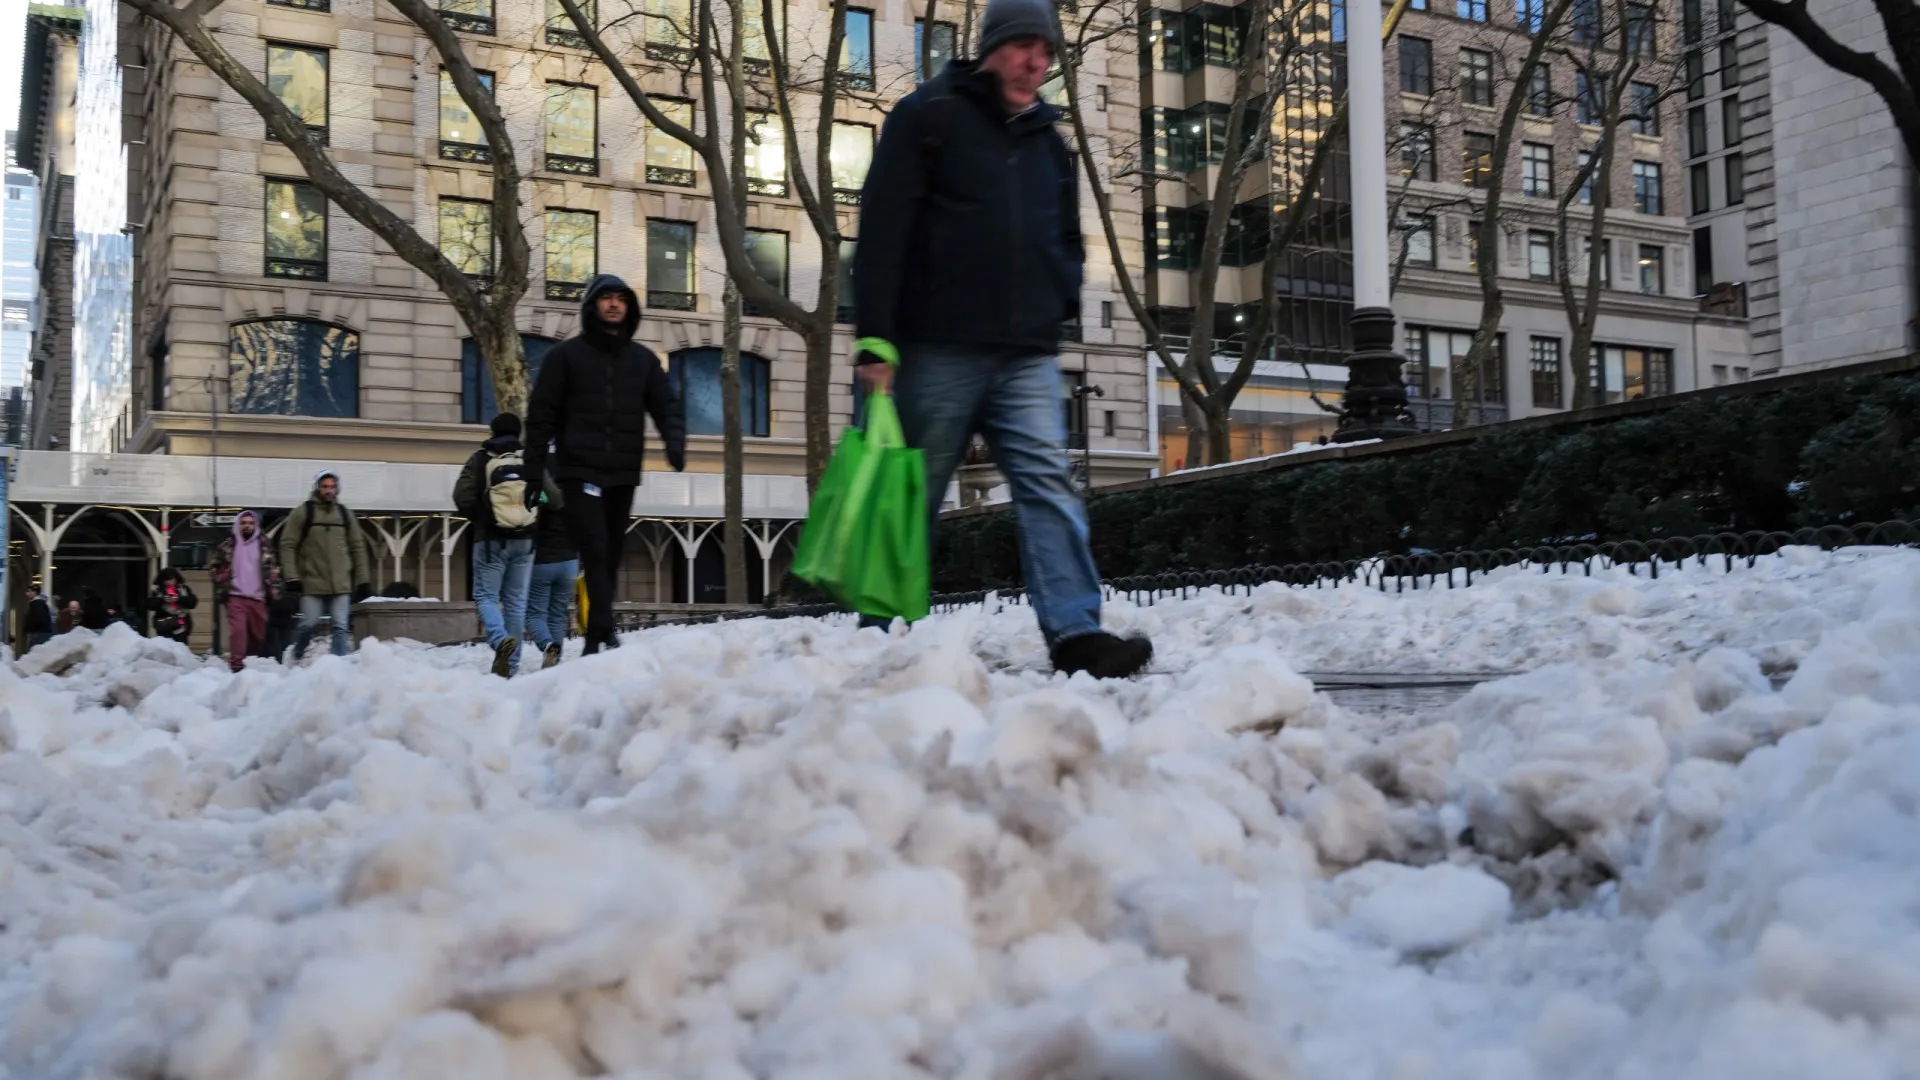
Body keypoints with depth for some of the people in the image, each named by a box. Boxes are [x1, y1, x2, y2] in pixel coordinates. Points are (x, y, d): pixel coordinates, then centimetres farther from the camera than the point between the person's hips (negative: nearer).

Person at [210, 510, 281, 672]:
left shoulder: (264, 545, 9)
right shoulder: (227, 545, 7)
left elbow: (273, 569, 10)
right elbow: (217, 568, 13)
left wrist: (273, 590, 1)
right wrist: (221, 589, 4)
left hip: (258, 597, 2)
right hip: (235, 597, -2)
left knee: (258, 633, 8)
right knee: (237, 630, -17)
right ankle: (236, 664, -17)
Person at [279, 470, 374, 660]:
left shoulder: (345, 514, 12)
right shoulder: (302, 512, 1)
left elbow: (357, 547, 15)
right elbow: (288, 545, -2)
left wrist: (363, 579, 10)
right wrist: (291, 577, -10)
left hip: (341, 584, 3)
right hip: (312, 583, -3)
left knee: (341, 627, 0)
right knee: (309, 625, 1)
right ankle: (297, 659, 24)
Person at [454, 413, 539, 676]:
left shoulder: (481, 459, -2)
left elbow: (463, 497, -9)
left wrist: (479, 518, 10)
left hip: (491, 539, -2)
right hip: (524, 539, 2)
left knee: (486, 595, 4)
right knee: (516, 600, 7)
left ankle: (500, 639, -25)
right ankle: (511, 665, 6)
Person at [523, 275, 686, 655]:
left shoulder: (643, 359, 14)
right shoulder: (566, 355, 4)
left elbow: (666, 405, 11)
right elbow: (541, 415, 3)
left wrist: (674, 440, -11)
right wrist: (534, 471, -3)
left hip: (624, 475, 4)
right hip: (580, 471, -4)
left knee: (610, 559, 5)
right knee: (595, 554, -16)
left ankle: (594, 645, 10)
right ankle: (605, 635, -23)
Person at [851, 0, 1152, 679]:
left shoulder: (1046, 138, 20)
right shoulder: (928, 116, 2)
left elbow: (1067, 239, 32)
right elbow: (882, 229, -7)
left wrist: (1061, 301, 13)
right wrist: (875, 336, -15)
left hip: (1028, 355, 5)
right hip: (937, 350, -5)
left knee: (1050, 486, -9)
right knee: (910, 498, 1)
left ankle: (1075, 633, -16)